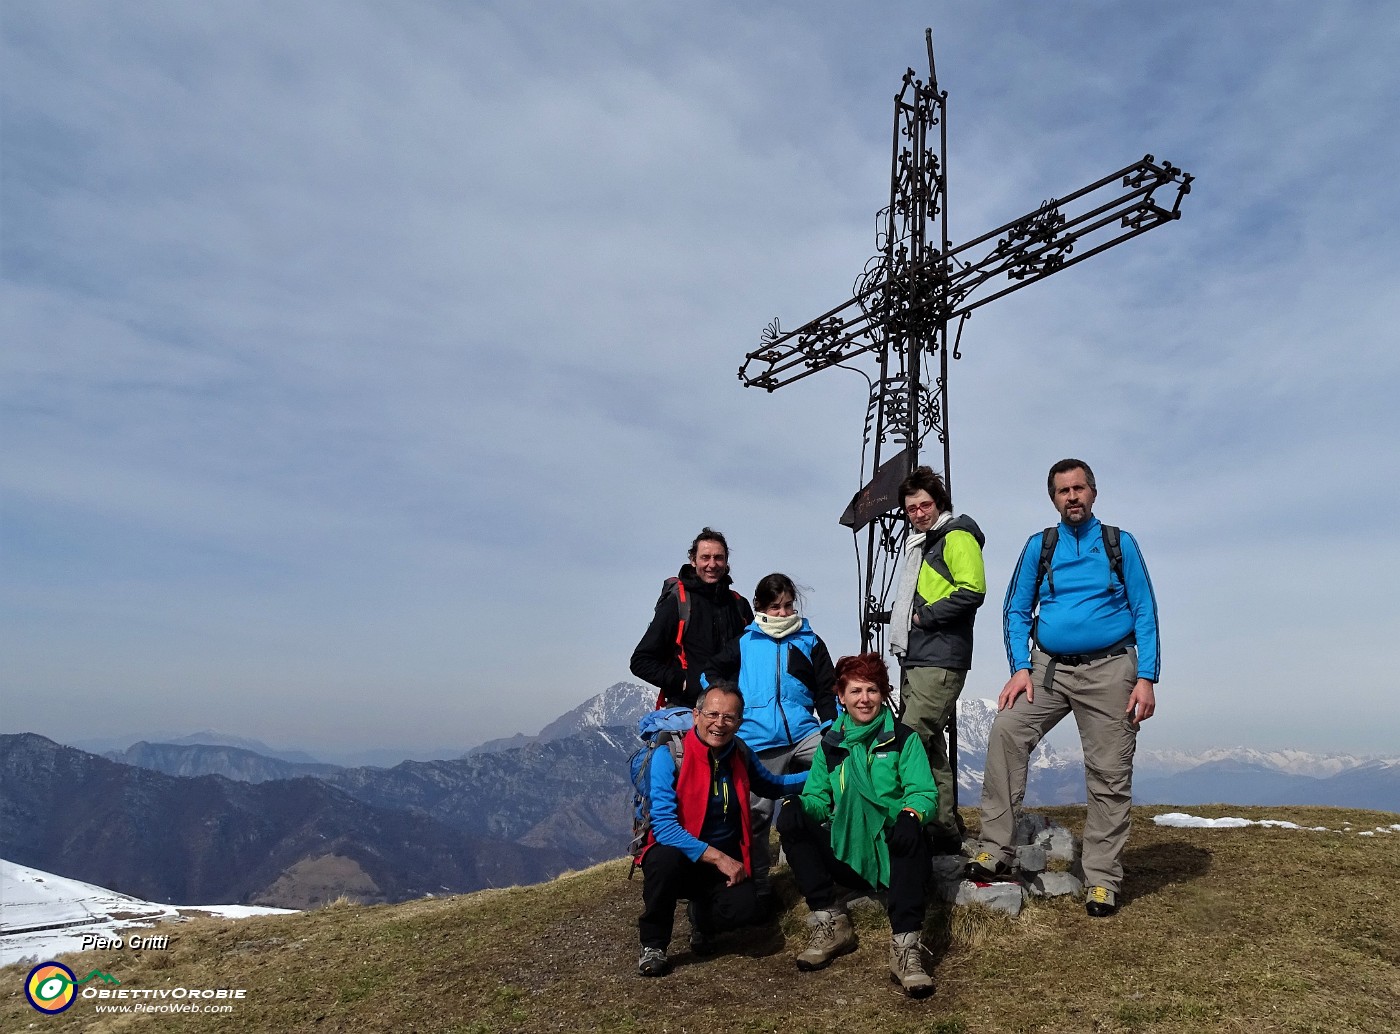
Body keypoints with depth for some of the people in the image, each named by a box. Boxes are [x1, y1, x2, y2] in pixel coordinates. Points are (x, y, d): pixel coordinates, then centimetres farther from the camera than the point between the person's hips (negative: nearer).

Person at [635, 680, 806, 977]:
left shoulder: (740, 754, 0)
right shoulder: (669, 754, -17)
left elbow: (772, 786, 19)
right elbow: (663, 825, -23)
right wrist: (716, 856, -25)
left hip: (726, 862, 4)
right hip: (677, 857, -3)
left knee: (745, 908, -26)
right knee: (666, 858, -37)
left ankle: (703, 919, 13)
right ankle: (653, 945, -9)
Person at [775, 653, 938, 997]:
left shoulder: (903, 739, 5)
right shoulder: (830, 743, 13)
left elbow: (924, 792, -6)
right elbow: (817, 799, 8)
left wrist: (911, 813, -31)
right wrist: (798, 805, -17)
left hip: (893, 855, -3)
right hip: (845, 857, 3)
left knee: (910, 830, -35)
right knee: (791, 822, -19)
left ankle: (906, 945, -32)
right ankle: (830, 923, -12)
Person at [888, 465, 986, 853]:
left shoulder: (956, 536, -5)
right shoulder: (917, 543, 21)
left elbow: (972, 590, -18)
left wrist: (926, 616, -12)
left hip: (939, 661, -10)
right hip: (914, 659, 10)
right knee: (930, 744, 12)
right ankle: (945, 830, 20)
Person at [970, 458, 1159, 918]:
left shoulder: (1119, 543, 6)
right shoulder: (1040, 545, 9)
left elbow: (1145, 612, 3)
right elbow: (1017, 610, 7)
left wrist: (1146, 678, -7)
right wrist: (1020, 668, -7)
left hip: (1109, 671, -1)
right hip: (1049, 668, 1)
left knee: (1109, 777, 0)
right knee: (1006, 730, -20)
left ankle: (1102, 879, 12)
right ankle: (995, 850, -15)